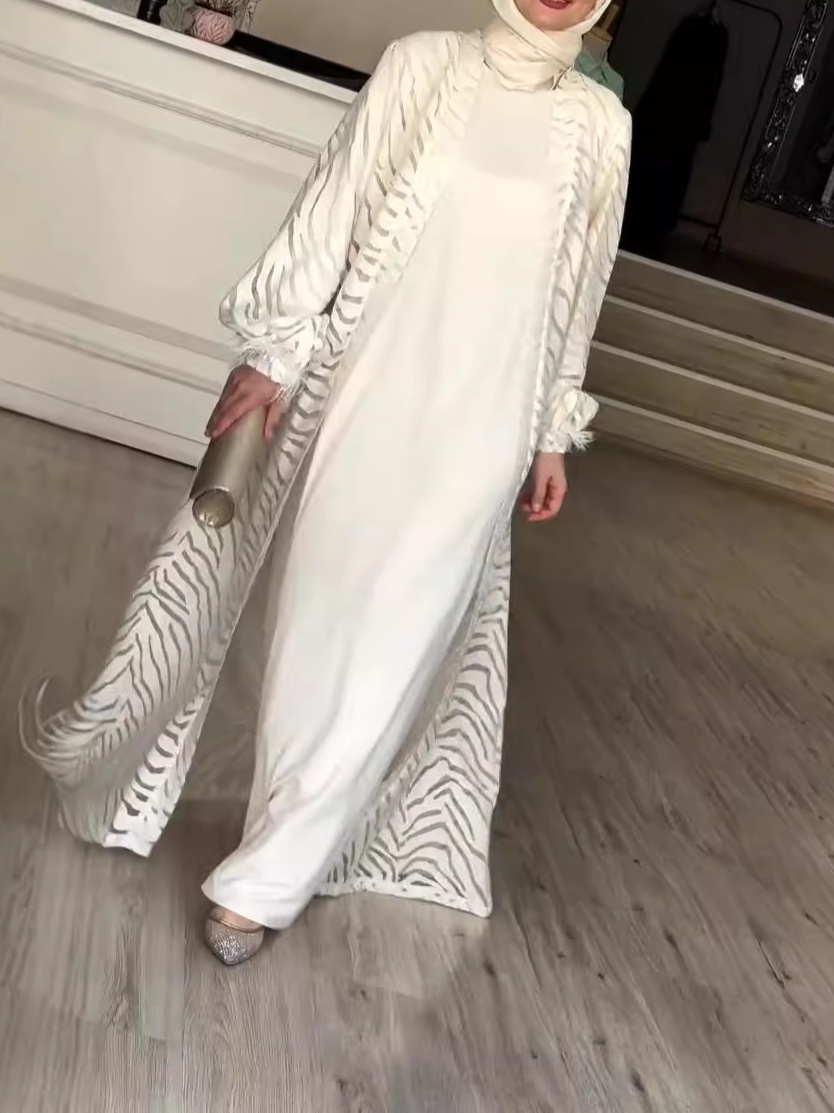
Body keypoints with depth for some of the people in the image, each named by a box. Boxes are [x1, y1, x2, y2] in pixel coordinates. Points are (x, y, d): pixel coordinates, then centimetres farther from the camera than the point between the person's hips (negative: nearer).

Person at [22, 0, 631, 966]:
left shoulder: (602, 125, 7)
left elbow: (575, 291, 11)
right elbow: (329, 213, 0)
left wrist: (553, 435, 11)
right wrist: (271, 353, -5)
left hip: (476, 420, 1)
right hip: (365, 380, -1)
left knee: (383, 634, 2)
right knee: (327, 604, 8)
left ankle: (267, 877, 16)